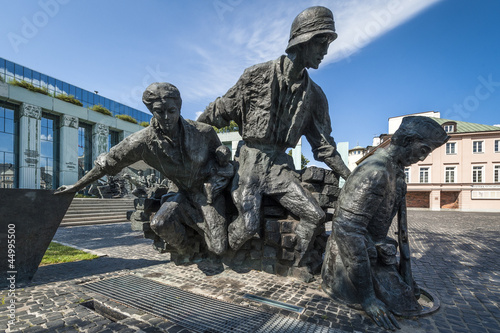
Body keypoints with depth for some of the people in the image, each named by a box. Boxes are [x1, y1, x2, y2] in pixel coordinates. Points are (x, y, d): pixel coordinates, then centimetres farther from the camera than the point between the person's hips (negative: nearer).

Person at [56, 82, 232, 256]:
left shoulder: (204, 132, -18)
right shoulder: (144, 140, -16)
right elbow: (108, 162, -4)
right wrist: (76, 186, 5)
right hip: (185, 194, 2)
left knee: (218, 248, -12)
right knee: (160, 224, -28)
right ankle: (189, 253, 6)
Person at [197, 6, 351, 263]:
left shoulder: (314, 95, 8)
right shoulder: (259, 75, -5)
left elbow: (323, 143, 11)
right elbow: (221, 111, 1)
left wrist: (349, 176, 8)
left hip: (281, 165, 5)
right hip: (251, 161, -4)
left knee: (315, 215, -6)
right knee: (249, 225, -16)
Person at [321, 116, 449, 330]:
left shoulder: (396, 171, 7)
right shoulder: (376, 172, -27)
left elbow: (401, 222, 10)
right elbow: (347, 229, -33)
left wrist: (406, 271, 11)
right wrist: (367, 297, -28)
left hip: (374, 253, 10)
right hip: (351, 261, -10)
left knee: (412, 292, 23)